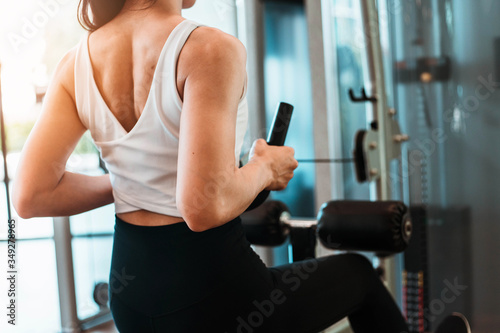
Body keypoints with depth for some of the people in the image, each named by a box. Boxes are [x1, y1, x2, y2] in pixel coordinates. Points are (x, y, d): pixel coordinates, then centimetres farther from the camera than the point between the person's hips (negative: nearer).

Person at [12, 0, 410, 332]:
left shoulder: (75, 64, -3)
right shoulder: (210, 49, -21)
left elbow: (30, 196, -7)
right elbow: (205, 207, -29)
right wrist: (265, 168, -8)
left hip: (128, 292, 6)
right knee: (359, 274, 22)